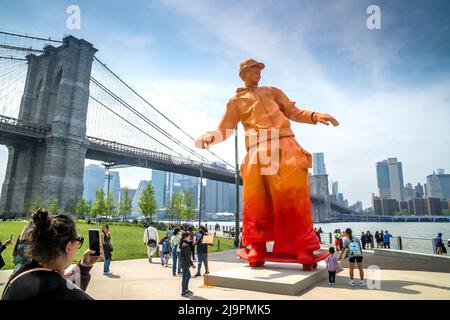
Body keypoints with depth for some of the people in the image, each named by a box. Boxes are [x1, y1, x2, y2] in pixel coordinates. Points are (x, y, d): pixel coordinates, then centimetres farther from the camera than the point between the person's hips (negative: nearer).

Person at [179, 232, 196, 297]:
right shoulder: (186, 246, -22)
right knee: (185, 277, 1)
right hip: (185, 263, -10)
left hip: (182, 262, 10)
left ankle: (186, 289, 32)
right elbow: (187, 256, -22)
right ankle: (183, 292, 12)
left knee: (188, 275, 21)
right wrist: (192, 264, -16)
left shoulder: (182, 244, 9)